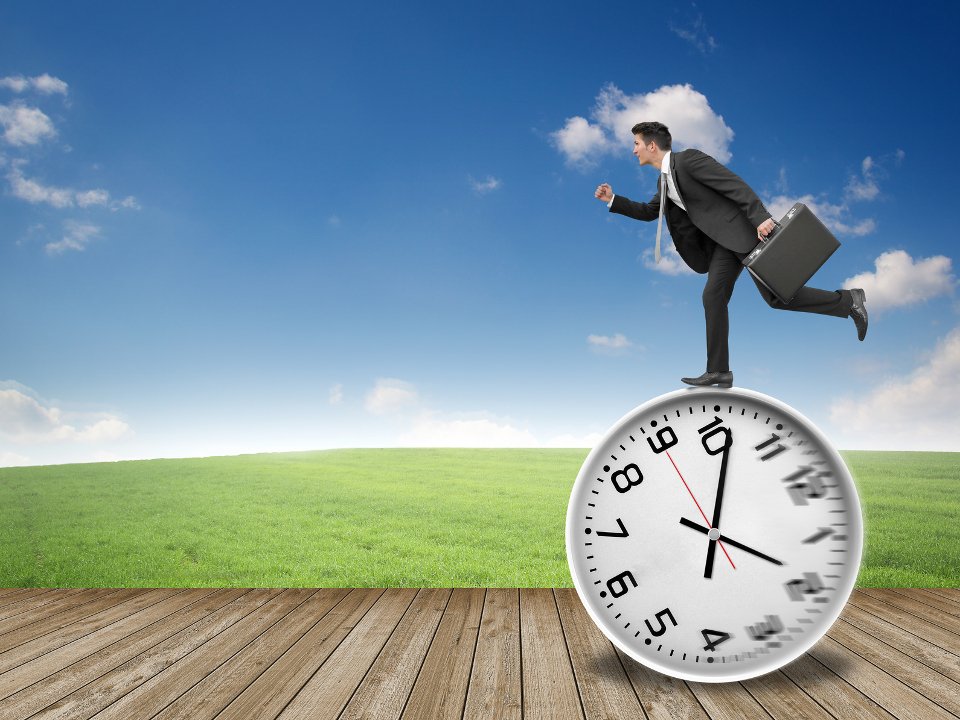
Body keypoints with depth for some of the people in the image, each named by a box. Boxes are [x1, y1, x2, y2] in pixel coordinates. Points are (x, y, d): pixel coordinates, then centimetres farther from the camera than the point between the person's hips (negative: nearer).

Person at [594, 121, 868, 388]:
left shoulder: (688, 158, -12)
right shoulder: (664, 180, 15)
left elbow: (734, 184, -18)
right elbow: (649, 212, 27)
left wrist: (760, 217, -26)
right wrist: (613, 200, 17)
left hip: (746, 229, -9)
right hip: (725, 240, 9)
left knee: (776, 296, -10)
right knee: (713, 297, 0)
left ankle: (849, 301, 6)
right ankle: (718, 371, 1)